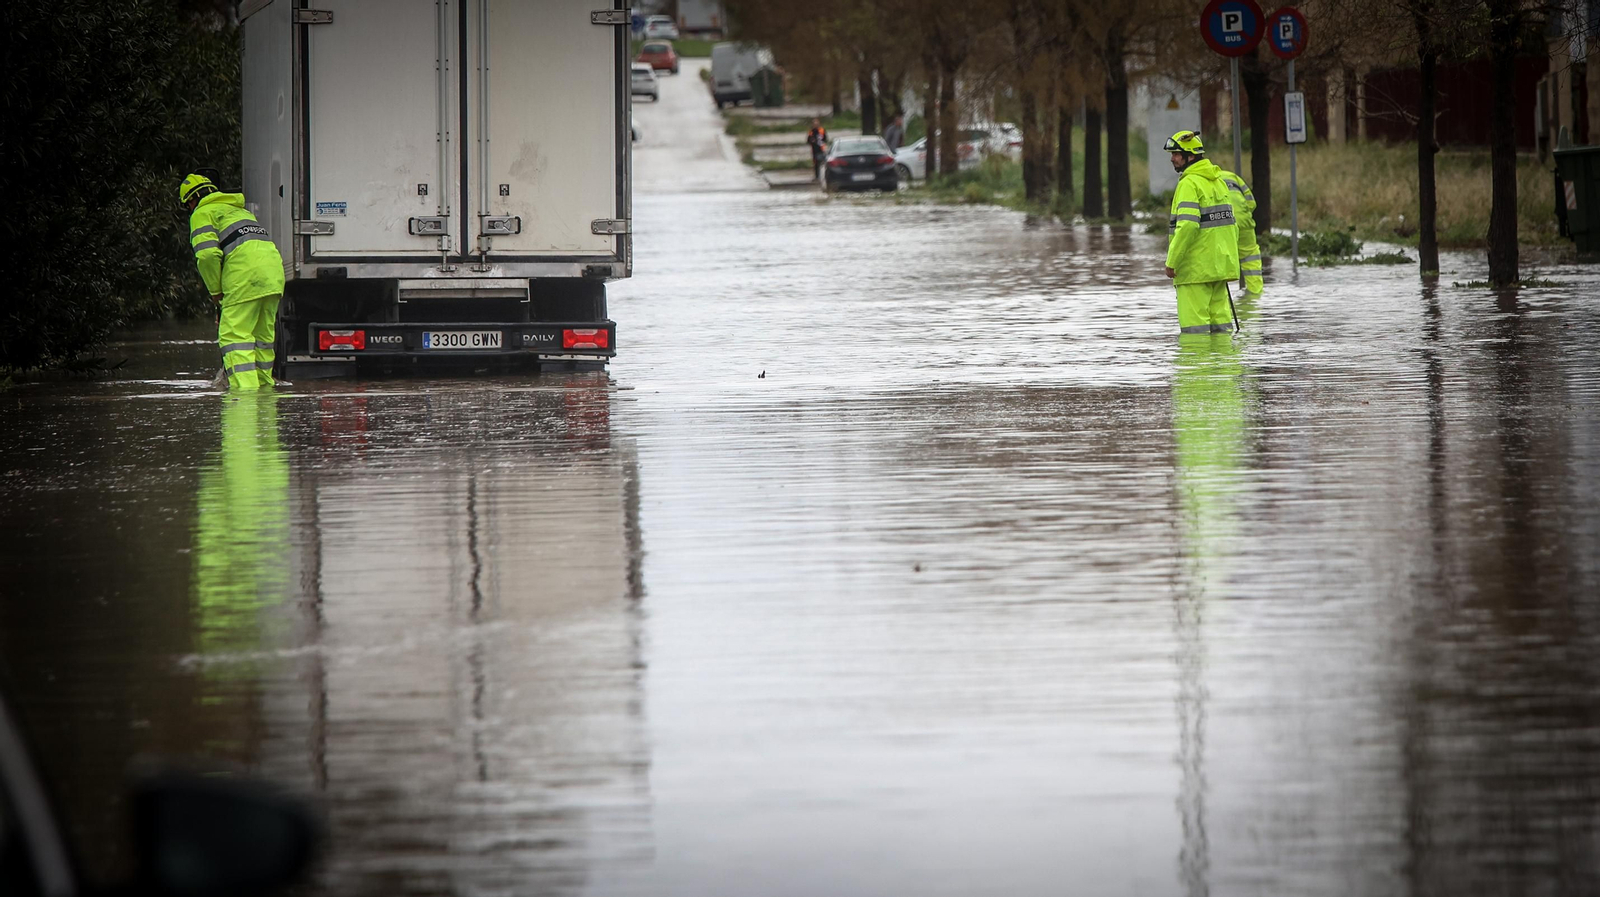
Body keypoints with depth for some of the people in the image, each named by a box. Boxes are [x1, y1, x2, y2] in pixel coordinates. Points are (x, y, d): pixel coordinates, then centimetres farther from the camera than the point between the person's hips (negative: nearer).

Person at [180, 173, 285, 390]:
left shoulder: (203, 213, 8)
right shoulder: (239, 210, 35)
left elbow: (208, 254, -9)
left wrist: (216, 291, 3)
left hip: (245, 276, -8)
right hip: (274, 272, 8)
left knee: (234, 335, -7)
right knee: (263, 336, 17)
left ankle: (245, 387, -17)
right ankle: (264, 386, 22)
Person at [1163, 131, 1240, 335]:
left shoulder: (1189, 184, -13)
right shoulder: (1218, 181, 15)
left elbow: (1187, 225, -23)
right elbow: (1231, 223, 19)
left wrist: (1171, 262, -19)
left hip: (1195, 268, -9)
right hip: (1219, 264, 9)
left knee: (1194, 325, -7)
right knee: (1219, 318, 10)